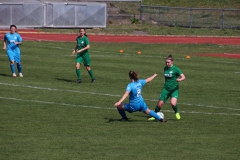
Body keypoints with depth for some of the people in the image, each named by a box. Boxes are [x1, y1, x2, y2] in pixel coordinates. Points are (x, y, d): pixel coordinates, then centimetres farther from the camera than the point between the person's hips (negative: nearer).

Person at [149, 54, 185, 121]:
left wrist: (180, 79, -39)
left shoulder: (175, 69, -11)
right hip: (166, 89, 5)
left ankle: (177, 113, 5)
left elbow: (183, 77, -19)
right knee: (160, 103, -1)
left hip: (174, 89, -5)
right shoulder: (165, 68, 6)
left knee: (173, 103, -25)